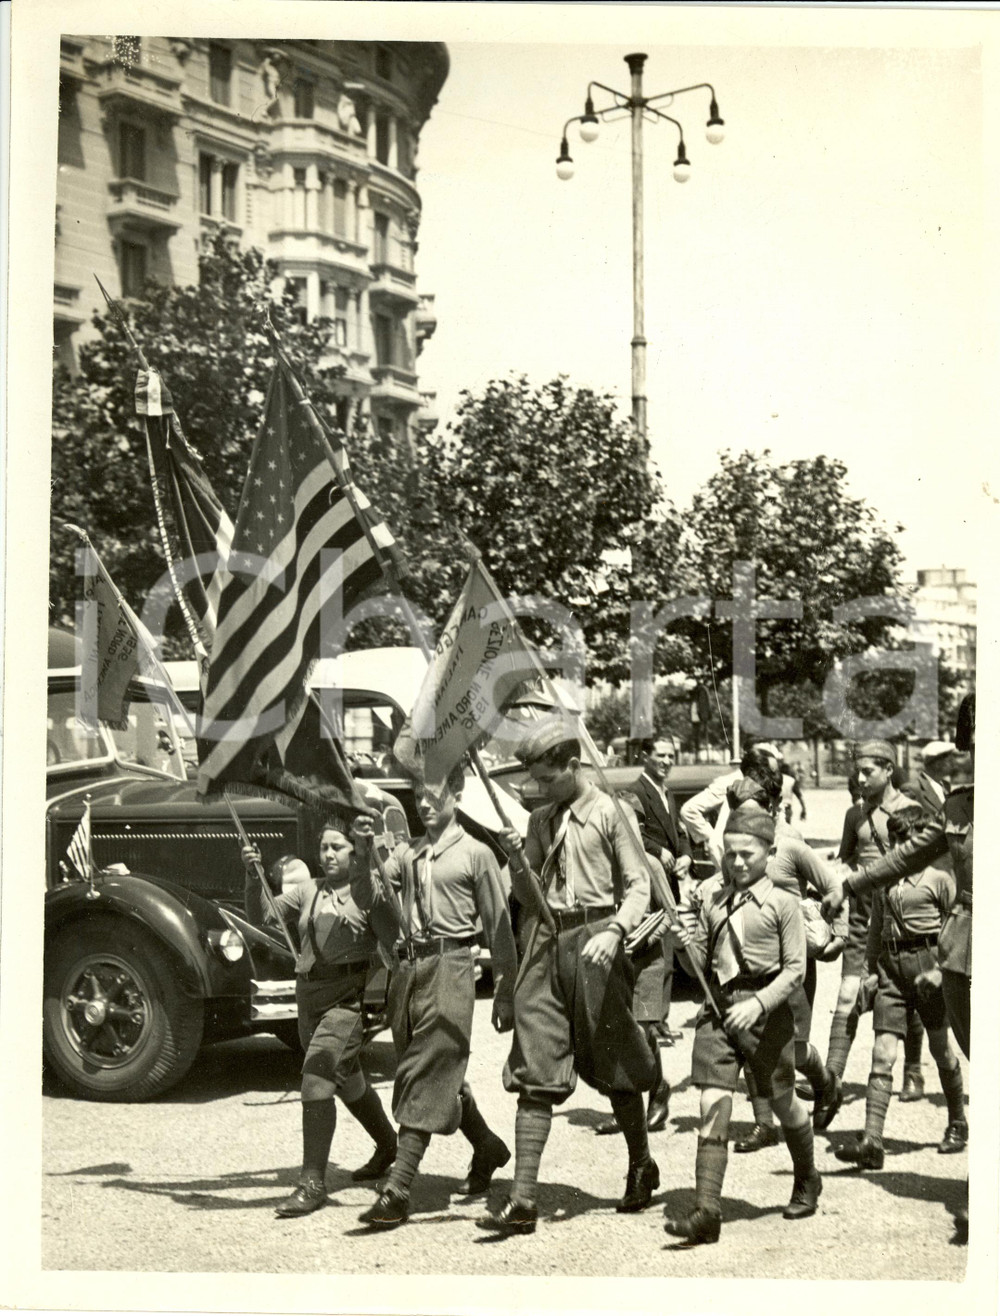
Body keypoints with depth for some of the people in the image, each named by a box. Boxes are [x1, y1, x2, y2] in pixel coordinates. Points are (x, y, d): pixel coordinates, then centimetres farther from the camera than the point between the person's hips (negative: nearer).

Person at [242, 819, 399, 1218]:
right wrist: (253, 878, -12)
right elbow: (262, 915, 4)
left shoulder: (368, 889, -2)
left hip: (350, 994, -7)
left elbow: (391, 938, -10)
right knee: (348, 1080, 22)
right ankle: (387, 1146, 46)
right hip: (309, 992, 7)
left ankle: (312, 1183, -18)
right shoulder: (306, 892, 13)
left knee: (318, 1073, -20)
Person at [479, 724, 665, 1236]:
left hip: (593, 940, -4)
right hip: (546, 941, 4)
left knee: (612, 1066, 9)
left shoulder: (609, 814, -1)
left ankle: (641, 1166, 32)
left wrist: (615, 931, -20)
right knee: (534, 1075, -2)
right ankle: (523, 1199, -4)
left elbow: (638, 884, -3)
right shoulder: (540, 820, 16)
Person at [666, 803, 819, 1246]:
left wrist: (759, 1003, -19)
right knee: (713, 1106, -7)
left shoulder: (782, 903, -4)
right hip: (717, 1008, 3)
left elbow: (795, 969, -7)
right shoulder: (713, 901, 9)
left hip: (766, 1012, -3)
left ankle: (807, 1182, 40)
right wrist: (688, 946, -7)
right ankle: (706, 1211, -11)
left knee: (782, 1102, 13)